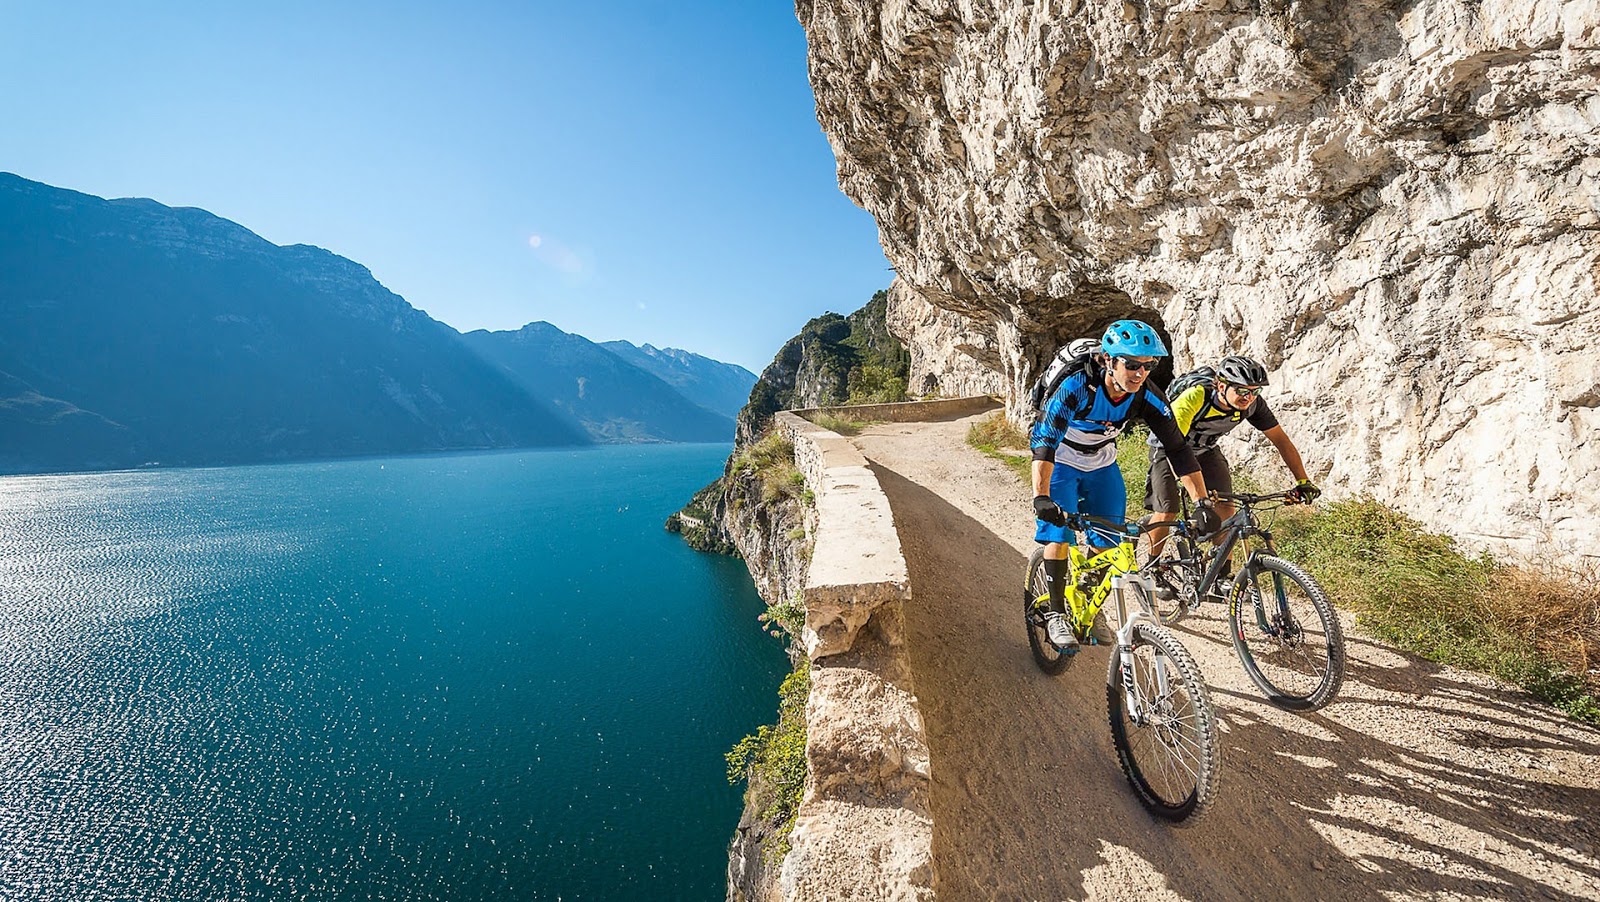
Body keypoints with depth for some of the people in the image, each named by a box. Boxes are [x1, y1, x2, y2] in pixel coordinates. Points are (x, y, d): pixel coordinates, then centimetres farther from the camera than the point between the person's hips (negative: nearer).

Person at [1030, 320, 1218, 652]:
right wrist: (1040, 497, -52)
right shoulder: (1077, 387, -34)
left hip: (1102, 466, 4)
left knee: (1108, 542, 2)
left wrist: (1202, 502, -23)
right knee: (1059, 533, -15)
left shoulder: (1148, 397, -20)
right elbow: (1044, 439, -41)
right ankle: (1055, 614, -2)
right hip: (1062, 464, -4)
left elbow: (1178, 449, -16)